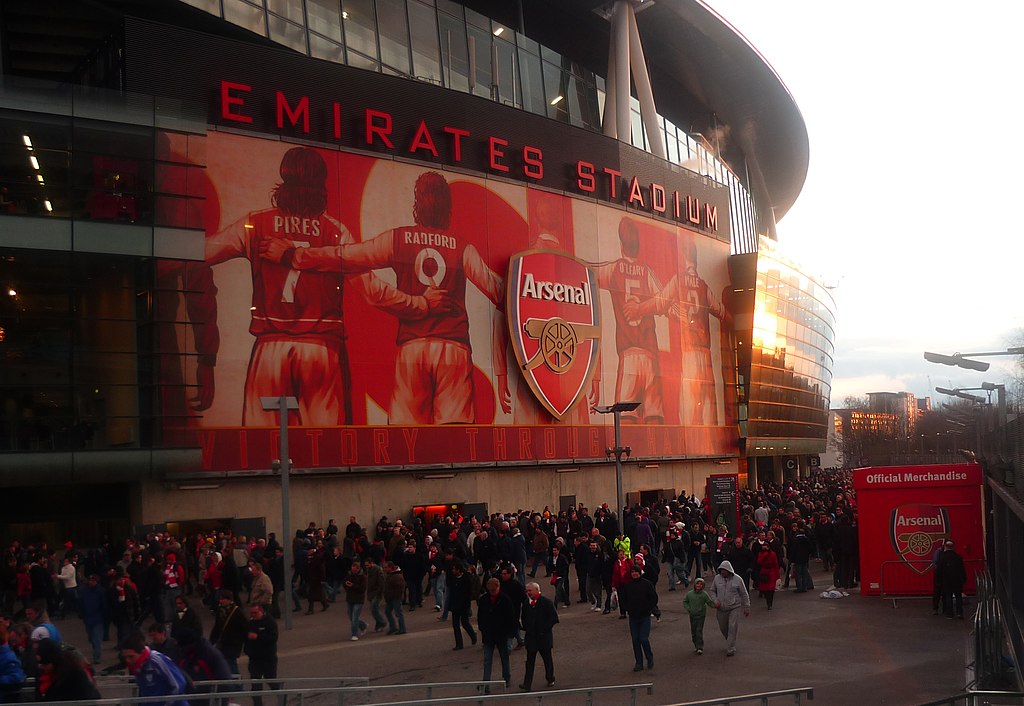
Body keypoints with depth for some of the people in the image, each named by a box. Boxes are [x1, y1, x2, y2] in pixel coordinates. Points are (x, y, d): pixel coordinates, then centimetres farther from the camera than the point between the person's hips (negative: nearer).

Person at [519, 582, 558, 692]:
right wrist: (525, 628, 4)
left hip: (544, 637, -3)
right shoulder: (526, 604, 4)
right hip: (531, 637, 3)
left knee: (547, 658, 12)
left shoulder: (547, 602, -8)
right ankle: (527, 684, -4)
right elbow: (524, 618, 19)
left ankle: (550, 679, 29)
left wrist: (544, 629, -12)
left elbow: (554, 618, -9)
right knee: (530, 661, -1)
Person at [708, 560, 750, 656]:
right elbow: (712, 591, 11)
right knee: (723, 628, 12)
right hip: (721, 609, 3)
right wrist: (715, 601, -6)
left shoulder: (737, 579, -8)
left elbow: (744, 594, 1)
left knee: (732, 628, -8)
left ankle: (730, 649, -1)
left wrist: (746, 607, 3)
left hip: (734, 608, -3)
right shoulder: (717, 578, -2)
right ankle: (730, 642, 38)